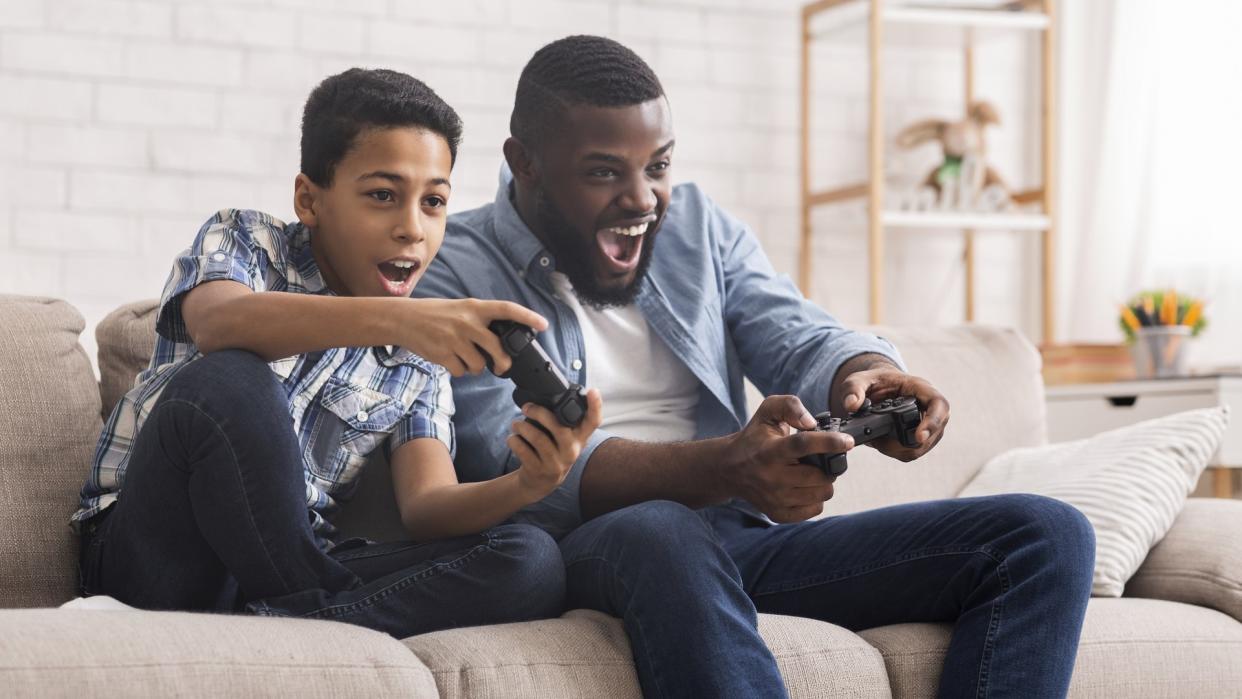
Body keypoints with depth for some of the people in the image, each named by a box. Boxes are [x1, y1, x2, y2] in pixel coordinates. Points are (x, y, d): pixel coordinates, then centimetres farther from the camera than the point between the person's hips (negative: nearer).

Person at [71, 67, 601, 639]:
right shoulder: (243, 240, 2)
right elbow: (219, 321, -24)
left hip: (286, 568, 4)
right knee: (228, 383, -34)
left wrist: (524, 485, -24)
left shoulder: (421, 358, 14)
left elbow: (428, 507, -2)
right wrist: (392, 318, -39)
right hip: (152, 548, -4)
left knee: (531, 562, -18)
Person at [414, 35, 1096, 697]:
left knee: (1047, 534, -10)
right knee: (661, 534, -43)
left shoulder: (699, 226, 18)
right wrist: (724, 468, -31)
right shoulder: (453, 271, -1)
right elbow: (517, 468, -14)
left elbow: (799, 340, 5)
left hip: (743, 532, 6)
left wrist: (862, 376, -22)